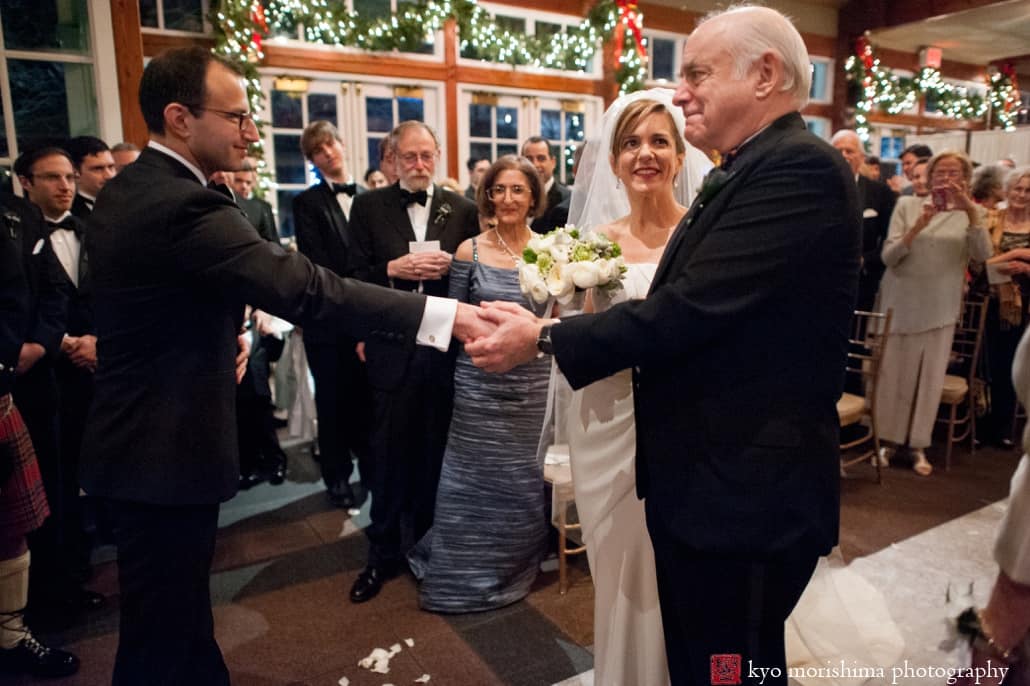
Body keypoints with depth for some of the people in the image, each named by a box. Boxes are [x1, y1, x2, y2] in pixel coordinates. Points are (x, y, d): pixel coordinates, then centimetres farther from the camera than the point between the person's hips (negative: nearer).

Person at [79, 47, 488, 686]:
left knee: (177, 612, 24)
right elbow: (303, 286, -33)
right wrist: (444, 313, -35)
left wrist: (221, 336, 7)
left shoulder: (123, 191, 8)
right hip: (167, 451, -10)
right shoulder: (185, 206, -24)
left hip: (137, 439, 10)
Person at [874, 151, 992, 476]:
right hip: (899, 303, -1)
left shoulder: (972, 214, 7)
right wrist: (917, 226, -19)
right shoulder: (907, 205, 3)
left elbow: (982, 254, -12)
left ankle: (918, 446, 15)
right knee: (892, 373, 3)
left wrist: (970, 209, -22)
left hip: (939, 309, 1)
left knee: (930, 378, 4)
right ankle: (888, 439, 15)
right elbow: (888, 257, -6)